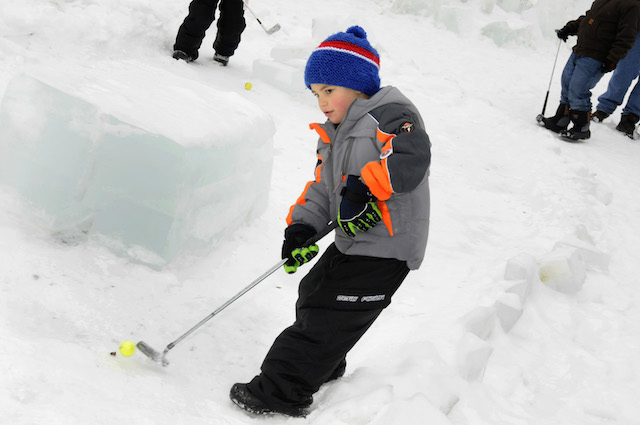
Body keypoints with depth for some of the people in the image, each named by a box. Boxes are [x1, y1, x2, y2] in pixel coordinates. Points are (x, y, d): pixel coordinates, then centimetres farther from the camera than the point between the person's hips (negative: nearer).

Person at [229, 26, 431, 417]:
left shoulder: (390, 114, -14)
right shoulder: (333, 133, 15)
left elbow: (413, 157, -33)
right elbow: (323, 187, 13)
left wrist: (364, 186, -34)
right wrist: (302, 225, -4)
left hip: (387, 248, -9)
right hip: (351, 242, 10)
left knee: (325, 317, -8)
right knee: (313, 296, 22)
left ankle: (283, 392, 0)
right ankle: (324, 366, 44)